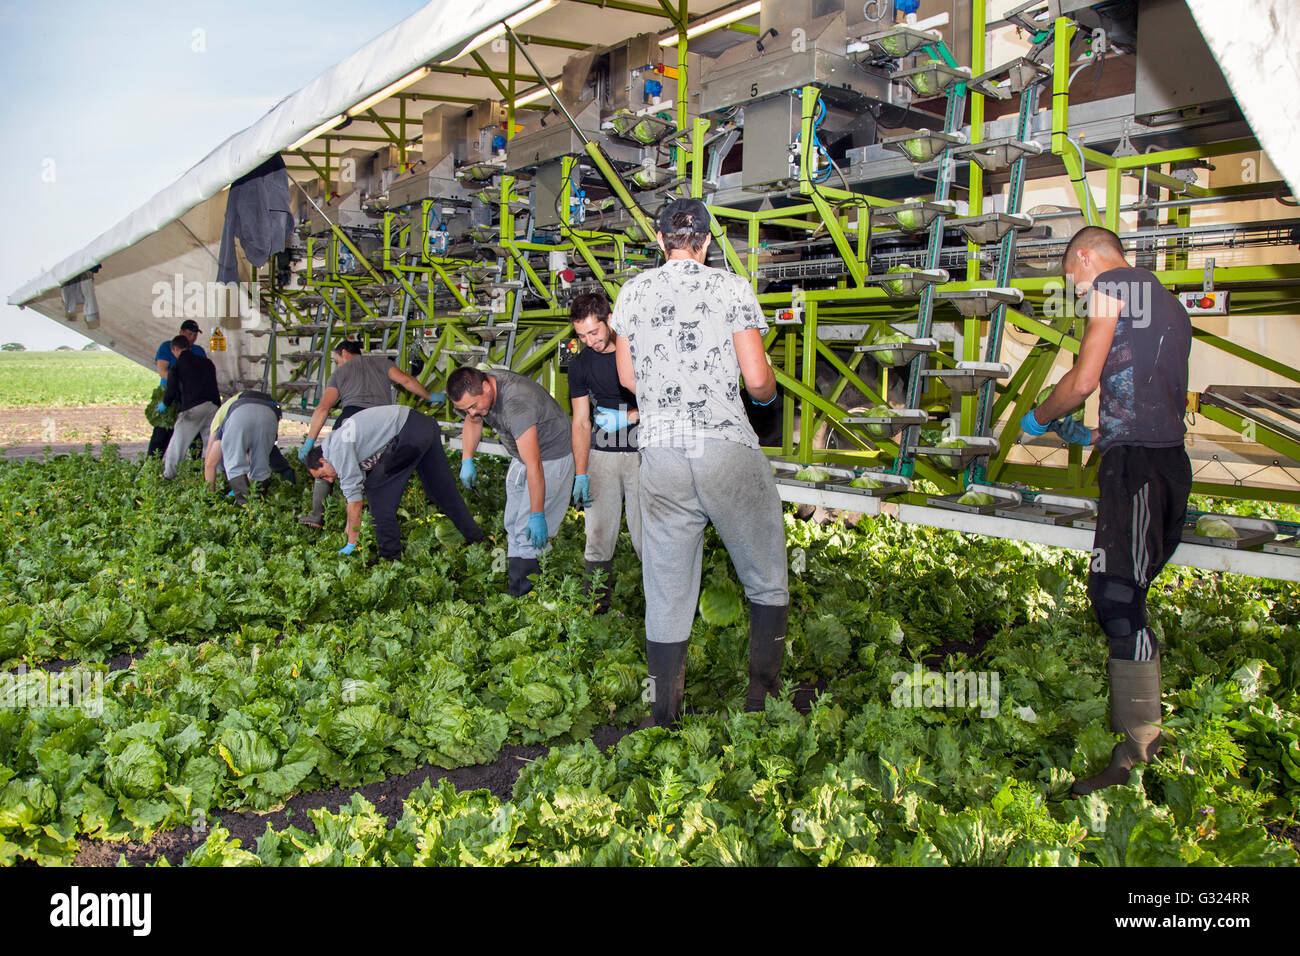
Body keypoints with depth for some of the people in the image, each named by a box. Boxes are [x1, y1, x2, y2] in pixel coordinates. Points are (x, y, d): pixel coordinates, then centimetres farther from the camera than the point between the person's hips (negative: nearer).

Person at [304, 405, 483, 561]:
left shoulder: (338, 449, -4)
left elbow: (355, 499, -6)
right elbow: (358, 492, 29)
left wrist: (351, 546, 1)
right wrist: (348, 533, 33)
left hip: (410, 434, -10)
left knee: (377, 492, 1)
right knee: (445, 492, 15)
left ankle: (390, 556, 3)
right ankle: (478, 542, 21)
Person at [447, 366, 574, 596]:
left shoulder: (516, 404, -38)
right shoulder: (476, 389, -11)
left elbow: (534, 466, -36)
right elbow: (473, 422, 14)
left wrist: (537, 515, -33)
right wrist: (467, 460, 7)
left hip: (552, 456, -9)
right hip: (522, 454, 9)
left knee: (528, 531, -13)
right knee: (513, 525, 11)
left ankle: (520, 592, -8)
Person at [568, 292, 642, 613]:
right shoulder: (580, 365, 7)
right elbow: (581, 422, 7)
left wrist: (632, 415, -11)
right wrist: (581, 475, 1)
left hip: (643, 454, -2)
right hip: (601, 455, 2)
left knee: (646, 537, -6)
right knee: (598, 537, -1)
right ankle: (596, 607, 6)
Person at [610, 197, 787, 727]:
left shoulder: (634, 291, 11)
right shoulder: (731, 287, 1)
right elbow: (757, 380, -4)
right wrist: (769, 389, 19)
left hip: (660, 452, 3)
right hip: (729, 450, -3)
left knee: (666, 599, 9)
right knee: (767, 584, 13)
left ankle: (664, 720, 15)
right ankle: (762, 700, 11)